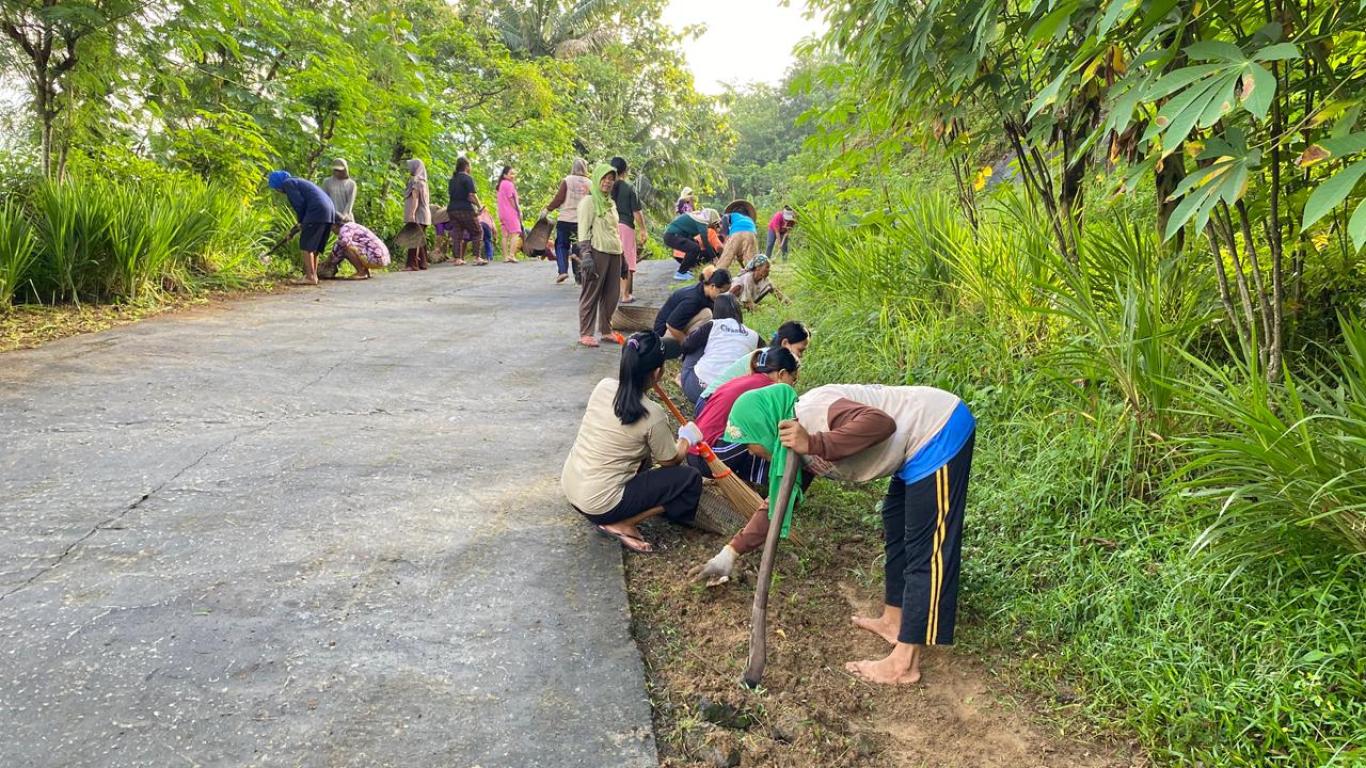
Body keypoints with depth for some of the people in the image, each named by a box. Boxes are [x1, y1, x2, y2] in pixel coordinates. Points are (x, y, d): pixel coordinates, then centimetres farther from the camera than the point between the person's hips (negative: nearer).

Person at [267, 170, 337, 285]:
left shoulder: (287, 183, 2)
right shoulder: (297, 181, 29)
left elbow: (299, 204, -8)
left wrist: (301, 221, 6)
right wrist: (303, 223, 22)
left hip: (317, 212, -9)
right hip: (329, 211, 9)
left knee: (305, 246, -4)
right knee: (314, 247, 15)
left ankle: (310, 277, -7)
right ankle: (314, 275, 16)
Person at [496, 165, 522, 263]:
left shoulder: (501, 184, 18)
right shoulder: (509, 184, -11)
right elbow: (511, 199, -12)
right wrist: (518, 210, -6)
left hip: (502, 213, 9)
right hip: (510, 212, -9)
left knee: (505, 235, 7)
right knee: (515, 233, -10)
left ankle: (505, 256, 6)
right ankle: (512, 255, -20)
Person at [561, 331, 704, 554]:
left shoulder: (603, 387, -2)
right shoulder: (652, 415, -19)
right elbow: (671, 461, -2)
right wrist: (688, 437, 17)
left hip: (569, 485, 7)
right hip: (599, 504, -7)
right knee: (690, 479, 0)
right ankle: (621, 525, -3)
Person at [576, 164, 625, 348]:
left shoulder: (611, 203, 18)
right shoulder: (589, 201, -4)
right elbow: (583, 231, -10)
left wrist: (621, 254, 19)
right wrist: (586, 256, -18)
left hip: (614, 253, 7)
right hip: (597, 252, -7)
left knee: (612, 294, 9)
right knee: (591, 294, -3)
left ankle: (606, 330, 20)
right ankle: (585, 334, 2)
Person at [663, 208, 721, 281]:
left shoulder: (698, 217, 17)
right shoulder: (702, 222, -13)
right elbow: (705, 242, -18)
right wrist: (714, 257, -13)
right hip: (671, 236, -10)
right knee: (695, 248, -21)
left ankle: (684, 268, 24)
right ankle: (680, 273, -9)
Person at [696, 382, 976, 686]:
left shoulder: (812, 410, -20)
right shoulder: (794, 441, 10)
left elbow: (880, 423, -33)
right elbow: (777, 502, 18)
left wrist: (813, 444, -32)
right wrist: (732, 550, 18)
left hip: (941, 432, -10)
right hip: (919, 444, 10)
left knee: (928, 549, -6)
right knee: (896, 524, 22)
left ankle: (904, 664, 0)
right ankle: (894, 620, 36)